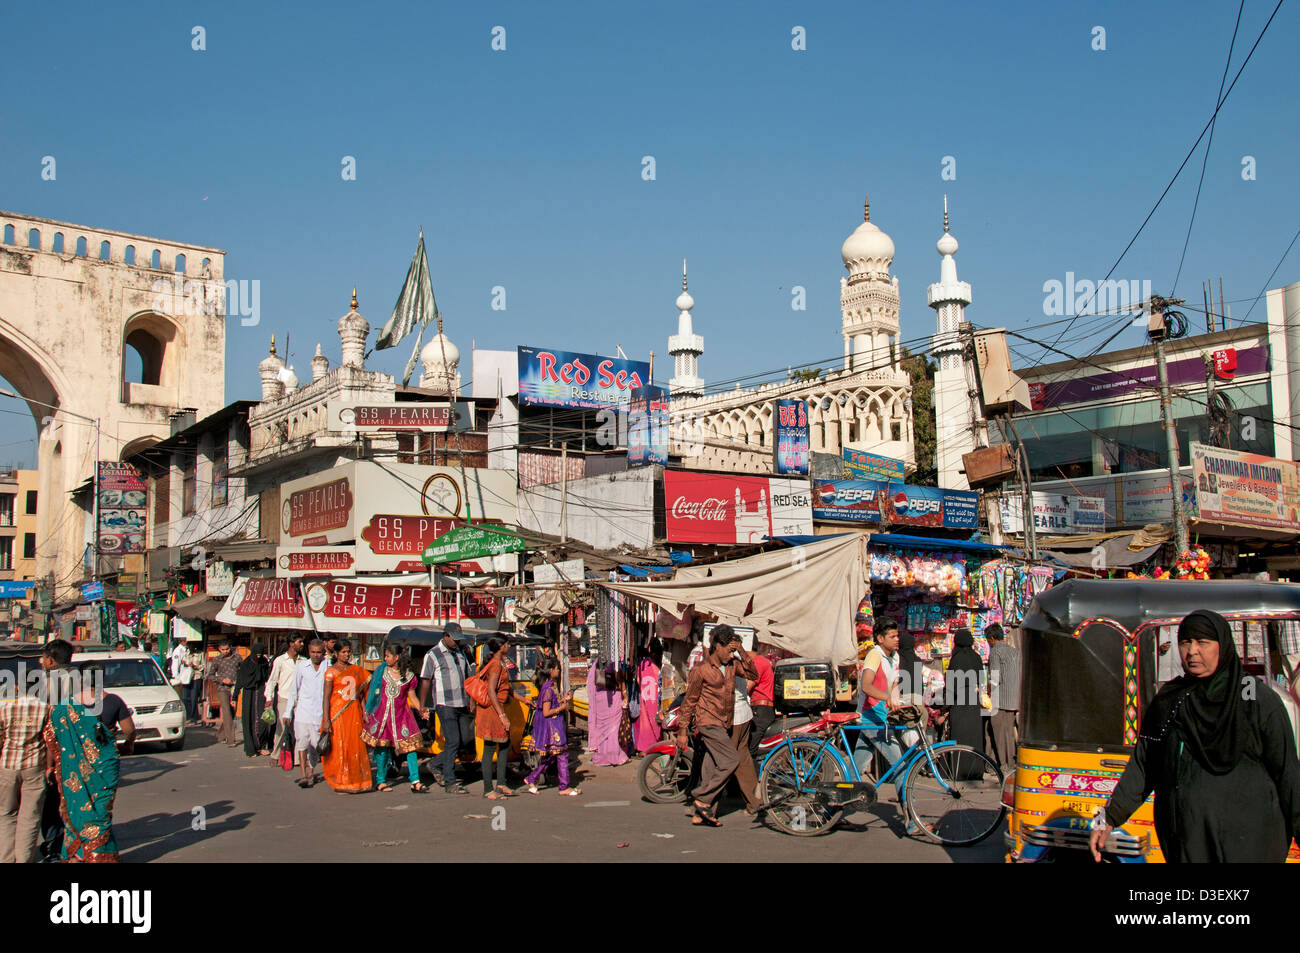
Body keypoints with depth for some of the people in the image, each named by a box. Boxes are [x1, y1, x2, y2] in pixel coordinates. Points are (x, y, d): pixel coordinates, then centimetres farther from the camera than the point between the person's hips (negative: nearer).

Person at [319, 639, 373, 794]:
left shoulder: (356, 670, 13)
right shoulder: (331, 671, -1)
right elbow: (326, 697, -6)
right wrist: (326, 720, -13)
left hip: (354, 712, 4)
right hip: (337, 712, -4)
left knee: (356, 747, 1)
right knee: (339, 748, -2)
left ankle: (356, 782, 9)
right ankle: (340, 783, 6)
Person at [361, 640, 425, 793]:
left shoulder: (409, 675, 1)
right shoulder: (381, 671, 4)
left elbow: (412, 696, 7)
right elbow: (372, 690, 10)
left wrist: (421, 710, -8)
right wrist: (367, 709, 7)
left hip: (401, 714, -1)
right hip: (381, 713, 1)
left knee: (410, 745, -9)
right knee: (382, 747, 5)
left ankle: (415, 781, -7)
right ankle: (381, 781, 19)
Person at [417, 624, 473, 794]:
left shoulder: (460, 653, 16)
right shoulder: (432, 655, -4)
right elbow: (425, 681, -5)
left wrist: (471, 701, 18)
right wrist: (422, 705, -7)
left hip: (461, 704, 7)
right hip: (445, 705, -7)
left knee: (465, 740, 6)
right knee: (453, 742, -10)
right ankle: (450, 783, -4)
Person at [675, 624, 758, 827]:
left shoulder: (732, 665, 10)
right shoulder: (701, 670, -8)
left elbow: (752, 673, 3)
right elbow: (689, 701, -4)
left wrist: (741, 651, -5)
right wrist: (682, 732, -3)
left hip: (724, 725, 7)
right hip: (709, 723, -7)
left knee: (711, 770, 8)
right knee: (731, 761, -17)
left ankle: (700, 814, 15)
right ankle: (701, 798, -7)